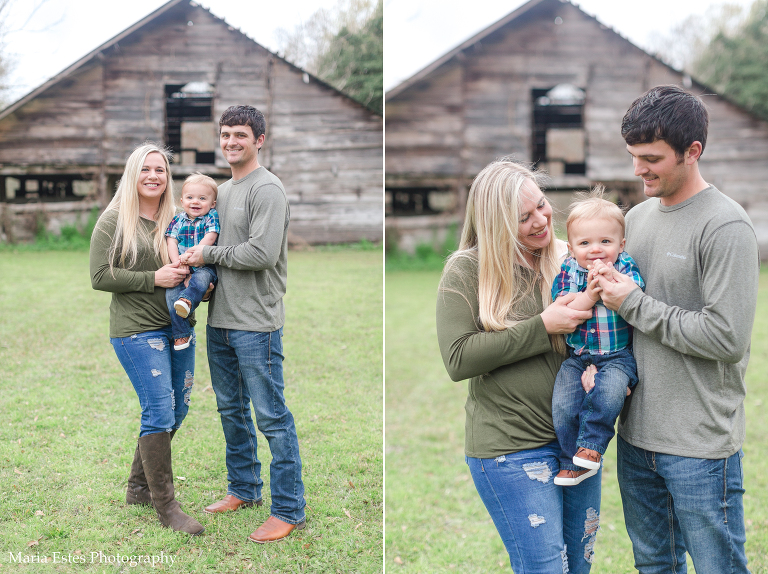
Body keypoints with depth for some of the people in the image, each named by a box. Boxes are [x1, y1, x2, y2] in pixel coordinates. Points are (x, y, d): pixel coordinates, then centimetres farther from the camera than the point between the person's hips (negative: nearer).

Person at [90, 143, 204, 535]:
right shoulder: (114, 220, -3)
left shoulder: (177, 220, 12)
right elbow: (100, 277, -9)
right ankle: (165, 506, 0)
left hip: (179, 326, 7)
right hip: (137, 329, -6)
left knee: (176, 409, 10)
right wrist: (153, 279, -16)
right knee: (159, 409, -10)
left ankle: (138, 487, 28)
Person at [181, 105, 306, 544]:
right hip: (221, 319, 9)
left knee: (272, 417, -4)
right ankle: (245, 489, 34)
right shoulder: (223, 190, 16)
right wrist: (197, 256, 7)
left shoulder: (267, 189, -12)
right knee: (232, 410, 18)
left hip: (256, 322, -9)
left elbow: (262, 253, -22)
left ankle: (290, 509, 4)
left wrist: (210, 255, -12)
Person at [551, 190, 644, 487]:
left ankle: (591, 445, -8)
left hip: (617, 354, -2)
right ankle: (574, 462, 3)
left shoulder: (627, 267, -1)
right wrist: (590, 295, -20)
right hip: (576, 354, 2)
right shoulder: (568, 271, 2)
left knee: (608, 394, -29)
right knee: (563, 405, -13)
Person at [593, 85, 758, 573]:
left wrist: (634, 304, -16)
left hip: (701, 443, -7)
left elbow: (727, 338, -22)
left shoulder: (726, 226, -15)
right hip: (637, 432, 7)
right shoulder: (638, 216, 10)